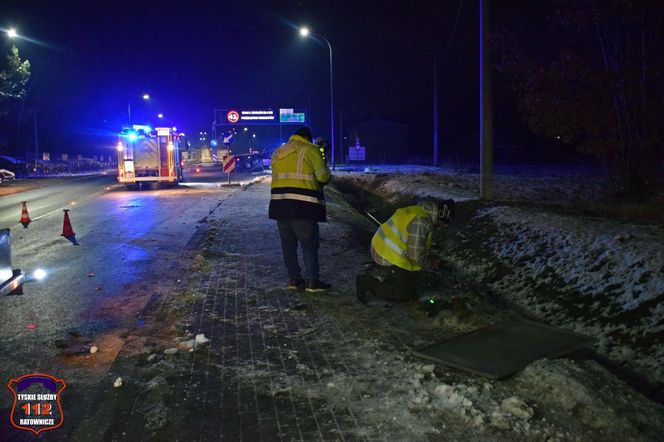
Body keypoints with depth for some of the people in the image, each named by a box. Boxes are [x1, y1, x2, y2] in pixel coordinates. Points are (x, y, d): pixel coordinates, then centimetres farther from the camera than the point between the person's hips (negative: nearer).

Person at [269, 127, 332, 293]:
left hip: (279, 203, 6)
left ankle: (294, 279, 16)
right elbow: (323, 176, -5)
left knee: (288, 243, 12)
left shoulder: (278, 153, 17)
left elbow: (278, 176, 15)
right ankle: (312, 281, 1)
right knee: (309, 244, 0)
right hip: (302, 204, -6)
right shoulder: (310, 150, -2)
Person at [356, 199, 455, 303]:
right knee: (406, 295, -1)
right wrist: (430, 263, -5)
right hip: (390, 259, -11)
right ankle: (369, 283, -5)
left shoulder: (418, 211, 8)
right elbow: (416, 254, -24)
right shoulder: (420, 221, -25)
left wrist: (429, 259, 19)